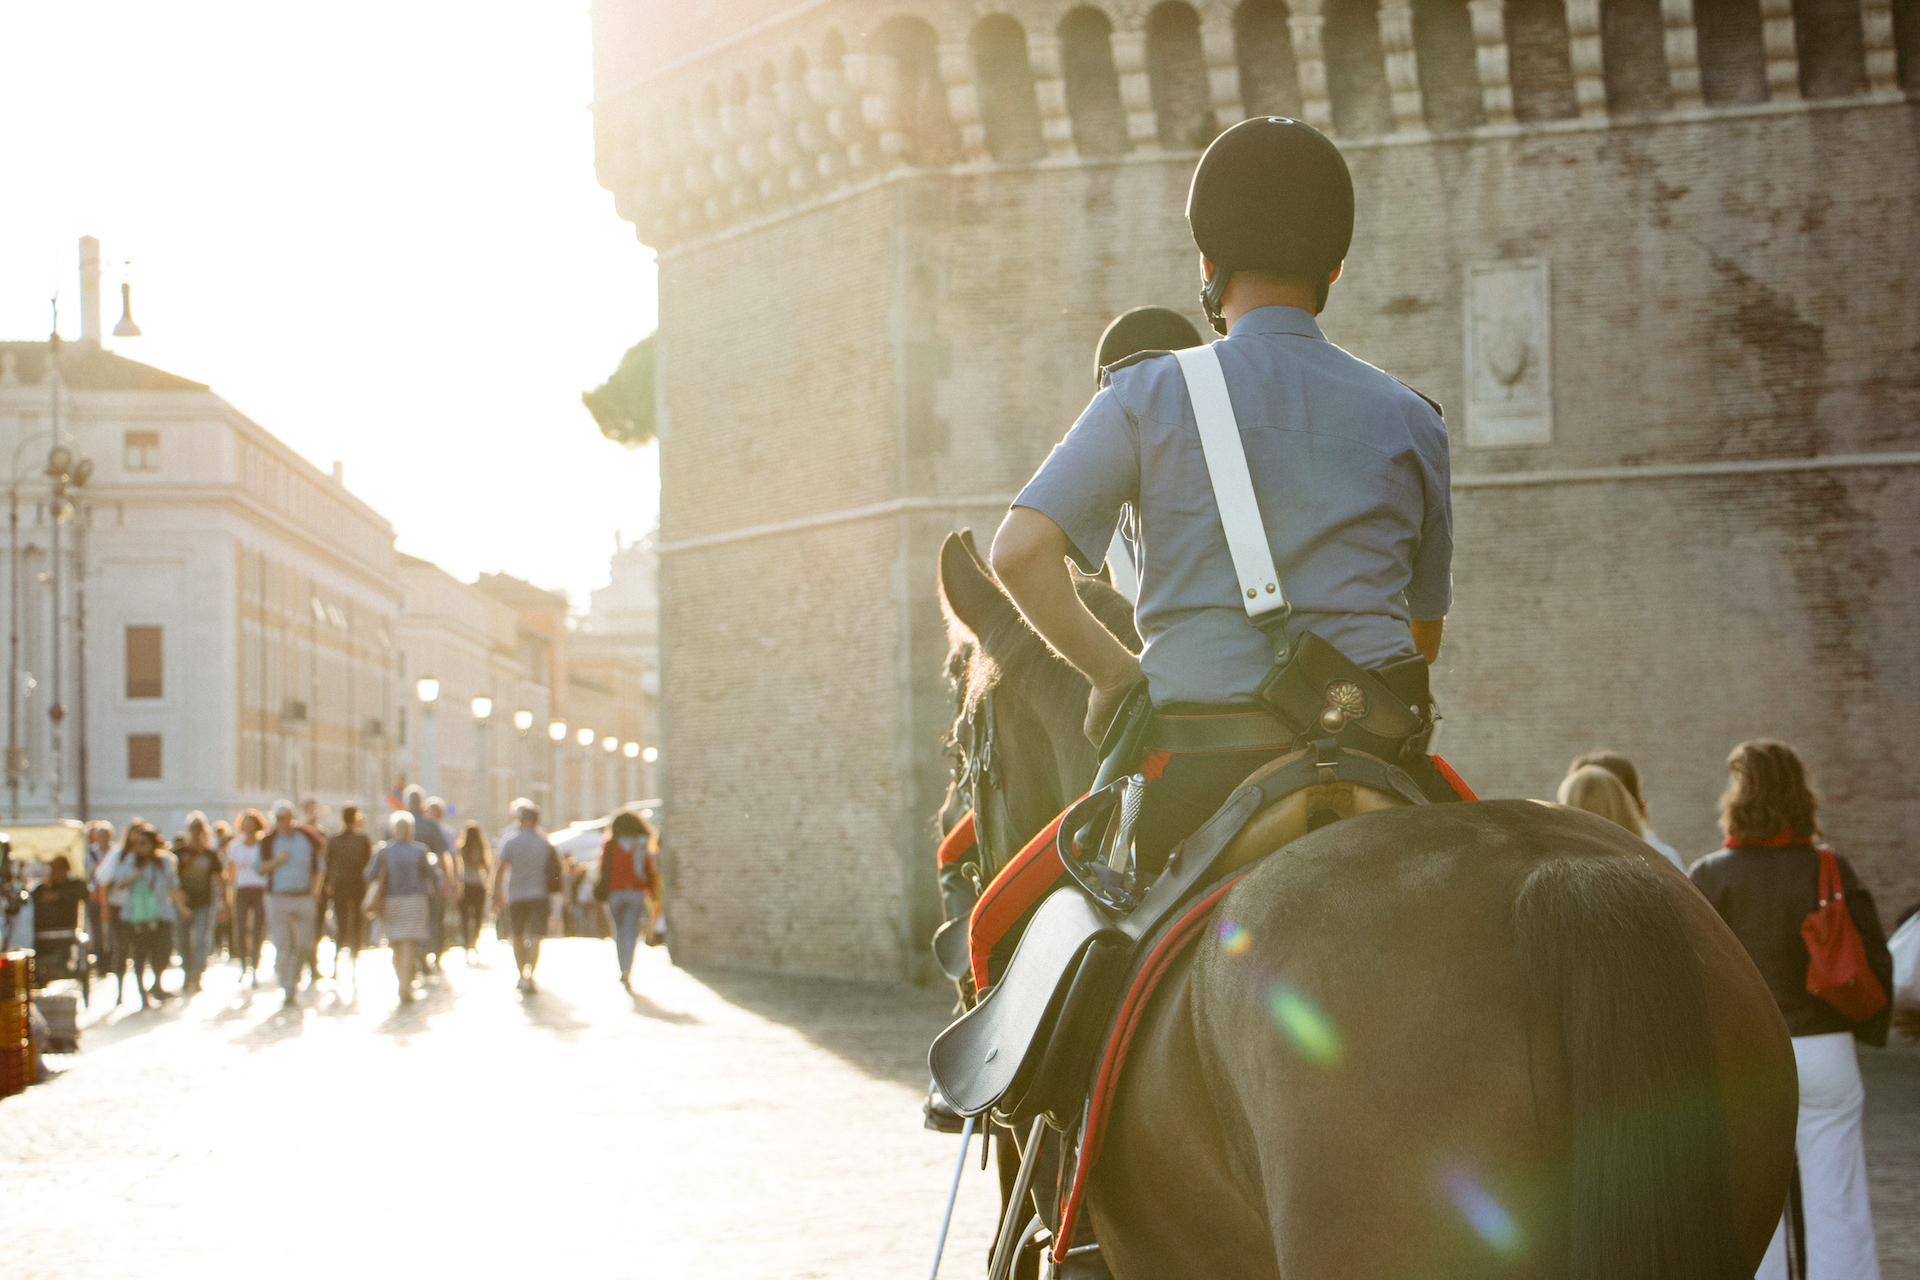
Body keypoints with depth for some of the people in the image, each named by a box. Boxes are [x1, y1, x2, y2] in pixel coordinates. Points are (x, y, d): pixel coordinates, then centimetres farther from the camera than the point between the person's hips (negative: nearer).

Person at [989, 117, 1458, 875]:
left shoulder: (1149, 395, 4)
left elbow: (1020, 554, -5)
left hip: (1197, 758, -1)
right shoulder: (1410, 418, 11)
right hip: (1371, 752, 2)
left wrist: (1116, 675, 5)